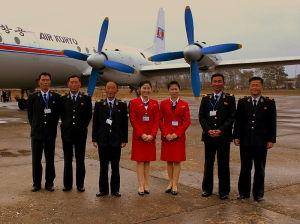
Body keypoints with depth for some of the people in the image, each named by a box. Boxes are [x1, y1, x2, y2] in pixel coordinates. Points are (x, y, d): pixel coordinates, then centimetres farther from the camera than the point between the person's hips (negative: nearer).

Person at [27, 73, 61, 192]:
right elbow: (30, 114, 8)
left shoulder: (56, 97, 3)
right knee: (36, 159, 7)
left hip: (50, 133, 0)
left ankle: (49, 183, 16)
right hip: (36, 133, 0)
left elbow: (58, 113, 8)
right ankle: (36, 183, 19)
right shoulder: (33, 97, 2)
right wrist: (35, 126, 7)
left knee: (50, 159, 6)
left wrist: (53, 126, 6)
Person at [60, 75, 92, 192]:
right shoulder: (63, 99, 6)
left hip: (80, 133, -1)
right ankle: (67, 184, 15)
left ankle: (80, 184, 12)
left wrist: (83, 127, -1)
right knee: (67, 160, 7)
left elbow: (89, 115, 4)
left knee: (80, 160, 4)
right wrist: (66, 126, 2)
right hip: (67, 133, 1)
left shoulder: (86, 99, 3)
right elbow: (62, 115, 9)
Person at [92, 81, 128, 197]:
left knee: (115, 167, 6)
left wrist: (124, 139, -2)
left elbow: (125, 124, 3)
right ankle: (103, 189, 16)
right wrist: (94, 139, -1)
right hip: (103, 140, 1)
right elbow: (95, 123, 5)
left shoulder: (122, 105, 4)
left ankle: (115, 189, 16)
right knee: (103, 166, 7)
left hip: (116, 140, 0)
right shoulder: (99, 105, 6)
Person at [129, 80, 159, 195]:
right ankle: (141, 186, 4)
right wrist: (142, 134, -13)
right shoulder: (133, 102, 1)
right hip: (138, 136, -2)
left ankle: (146, 185, 13)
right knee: (140, 161, 0)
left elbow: (157, 120, 4)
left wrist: (152, 134, -9)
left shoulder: (155, 103, 8)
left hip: (151, 136, 2)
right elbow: (133, 120, -5)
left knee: (148, 161, 7)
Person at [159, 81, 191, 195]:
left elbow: (187, 121, -3)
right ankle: (170, 183, 17)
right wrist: (166, 134, -10)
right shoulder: (163, 103, 4)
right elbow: (160, 120, 2)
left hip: (179, 136, -1)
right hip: (166, 136, 1)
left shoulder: (184, 104, 2)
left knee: (177, 161, 1)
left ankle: (175, 185, 7)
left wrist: (176, 134, -11)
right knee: (169, 161, 7)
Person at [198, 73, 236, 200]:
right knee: (208, 163, 10)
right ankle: (207, 189, 22)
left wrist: (221, 130, -14)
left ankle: (224, 191, 14)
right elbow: (201, 117, 5)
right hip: (208, 136, 2)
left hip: (224, 136, -2)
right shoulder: (206, 99, 9)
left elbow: (232, 117, -4)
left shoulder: (229, 99, 2)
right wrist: (208, 130, -10)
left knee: (223, 164, 3)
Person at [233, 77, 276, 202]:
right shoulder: (242, 102, 5)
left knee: (260, 169, 9)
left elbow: (272, 123, 0)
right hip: (245, 141, 1)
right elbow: (238, 121, 4)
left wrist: (271, 140, -5)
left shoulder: (269, 103, 2)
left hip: (261, 142, -1)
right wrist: (236, 136, -2)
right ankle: (244, 192, 21)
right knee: (245, 168, 9)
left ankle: (258, 194, 21)